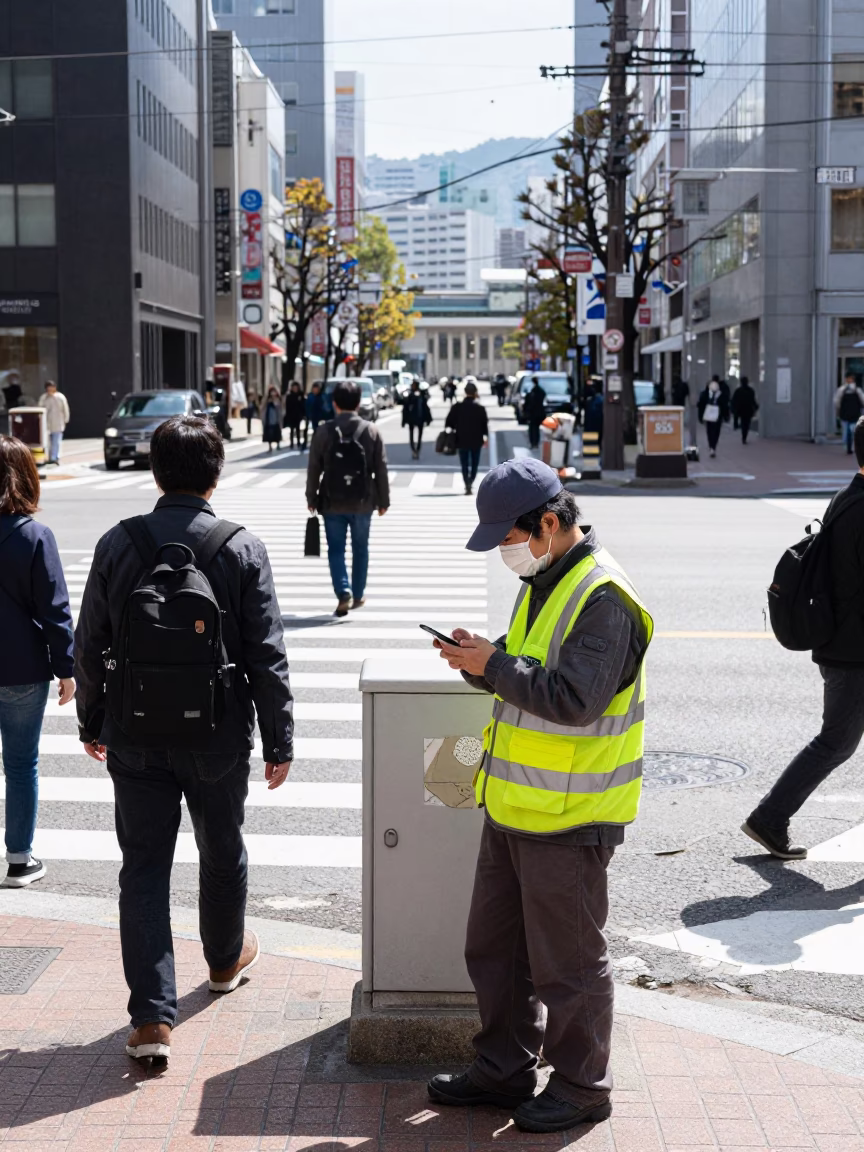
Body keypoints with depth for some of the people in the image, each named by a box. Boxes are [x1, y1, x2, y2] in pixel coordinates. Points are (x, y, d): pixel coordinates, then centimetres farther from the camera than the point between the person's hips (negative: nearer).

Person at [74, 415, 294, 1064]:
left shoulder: (117, 544, -6)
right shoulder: (242, 549, -11)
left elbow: (90, 646, 0)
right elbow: (266, 657, -9)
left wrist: (91, 723, 15)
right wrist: (280, 742, 0)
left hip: (135, 740, 1)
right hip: (218, 740, 0)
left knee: (144, 867, 6)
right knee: (222, 851, 22)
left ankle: (153, 1017, 0)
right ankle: (226, 959, 45)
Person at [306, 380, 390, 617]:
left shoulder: (324, 432, -7)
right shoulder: (371, 431, -3)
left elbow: (313, 469, -3)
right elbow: (381, 470, 0)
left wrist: (312, 499, 9)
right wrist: (383, 500, 9)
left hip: (332, 503, -1)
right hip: (362, 502, 1)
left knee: (336, 550, 6)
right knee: (360, 549, 16)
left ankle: (343, 593, -11)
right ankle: (358, 595, 24)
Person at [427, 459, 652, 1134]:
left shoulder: (604, 598, -19)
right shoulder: (543, 583, 12)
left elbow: (573, 699, -27)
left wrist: (495, 665, -20)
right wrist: (482, 661, 0)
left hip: (568, 819, -10)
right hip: (514, 804, 10)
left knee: (567, 962, 5)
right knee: (495, 949, 18)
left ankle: (581, 1089, 21)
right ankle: (505, 1071, 33)